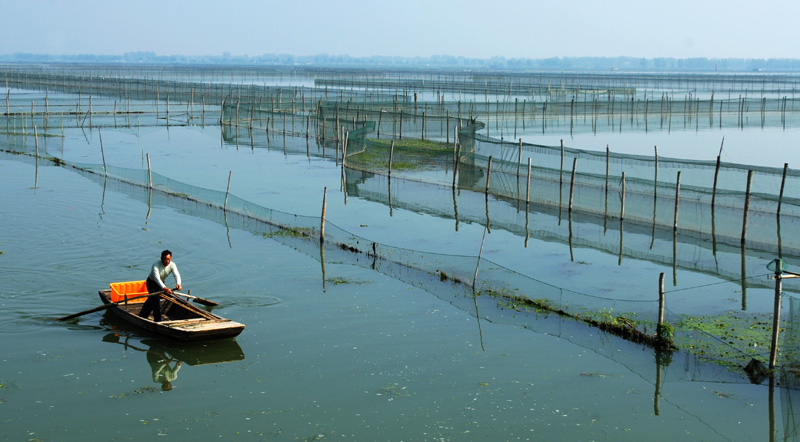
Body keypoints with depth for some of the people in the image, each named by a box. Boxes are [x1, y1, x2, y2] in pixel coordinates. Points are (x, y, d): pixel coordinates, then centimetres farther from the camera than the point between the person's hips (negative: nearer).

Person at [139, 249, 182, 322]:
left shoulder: (172, 265, -22)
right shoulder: (156, 265, -35)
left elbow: (177, 275, -33)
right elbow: (157, 278, -48)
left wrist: (178, 284, -57)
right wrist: (164, 288, -63)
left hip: (161, 283, 5)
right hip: (152, 282, -5)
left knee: (151, 300, 17)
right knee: (156, 299, -21)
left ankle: (142, 316, 34)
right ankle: (158, 320, -14)